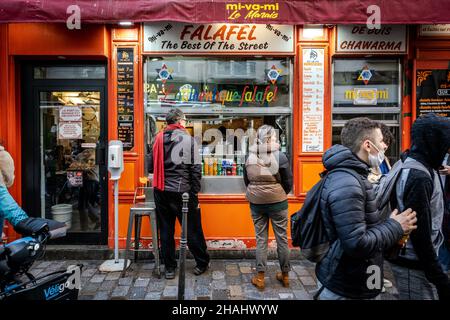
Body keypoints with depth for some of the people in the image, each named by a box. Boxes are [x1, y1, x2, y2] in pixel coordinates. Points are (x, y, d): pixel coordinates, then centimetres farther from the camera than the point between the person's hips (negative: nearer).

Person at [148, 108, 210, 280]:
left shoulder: (159, 138, 3)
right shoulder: (189, 140, -7)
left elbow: (150, 166, 6)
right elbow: (195, 169, -10)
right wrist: (195, 193, -3)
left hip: (161, 192, 4)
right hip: (182, 192, -3)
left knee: (166, 230, 12)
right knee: (192, 229, 10)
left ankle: (169, 267, 22)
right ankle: (202, 263, 24)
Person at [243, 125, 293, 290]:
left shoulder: (249, 157, -4)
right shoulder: (280, 156, -13)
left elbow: (246, 181, 6)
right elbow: (288, 182, -6)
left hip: (255, 203, 2)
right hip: (277, 202, -2)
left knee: (261, 239, 12)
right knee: (282, 238, 13)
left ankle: (260, 277, 18)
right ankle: (285, 275, 28)